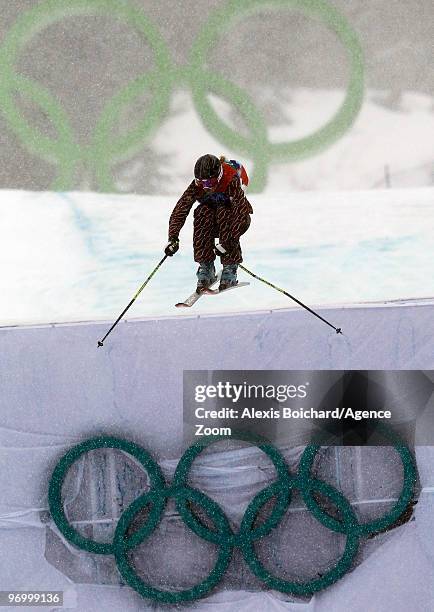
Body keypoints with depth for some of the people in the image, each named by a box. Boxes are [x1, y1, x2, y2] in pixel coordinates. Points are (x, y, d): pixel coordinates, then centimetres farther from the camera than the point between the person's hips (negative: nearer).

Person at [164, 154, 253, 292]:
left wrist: (227, 242, -47)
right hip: (211, 222, 3)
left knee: (223, 212, -34)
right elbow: (180, 210, -24)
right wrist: (173, 238, -37)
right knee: (202, 212, -28)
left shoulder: (232, 183, -32)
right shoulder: (196, 186, -21)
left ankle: (230, 269, -27)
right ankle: (206, 268, -24)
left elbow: (242, 214, -39)